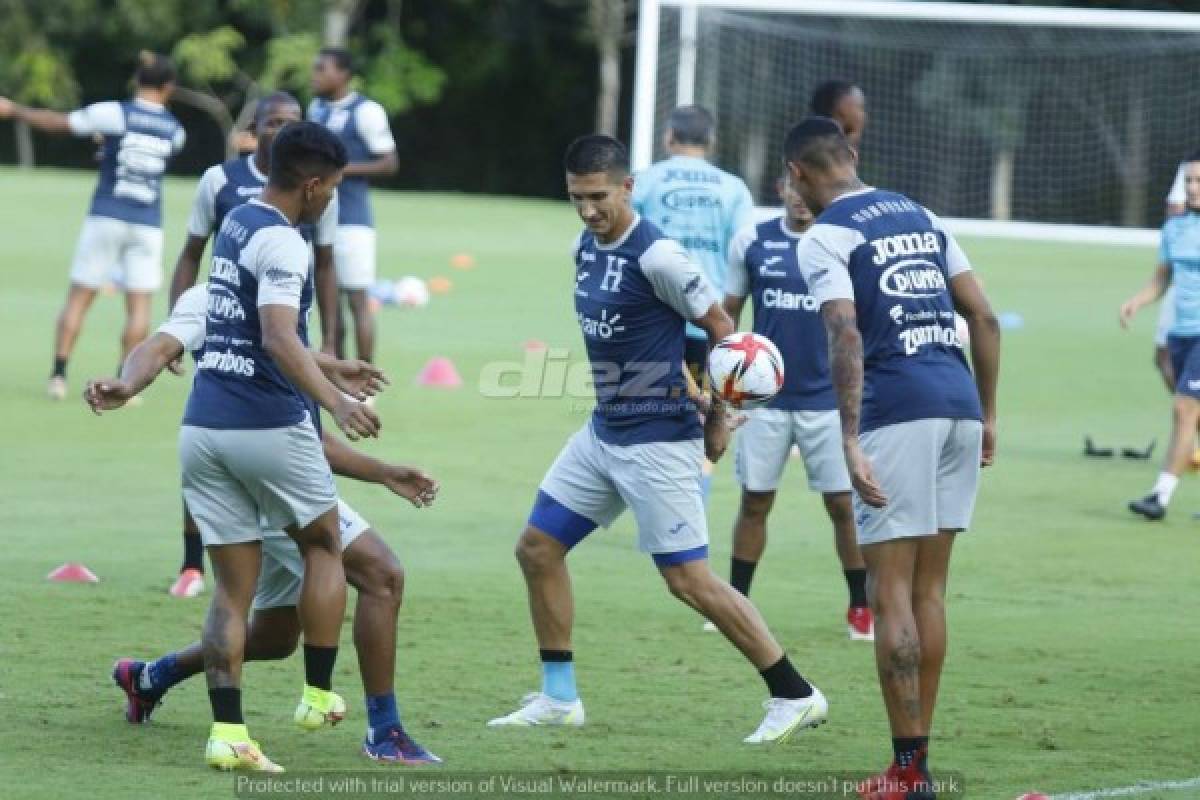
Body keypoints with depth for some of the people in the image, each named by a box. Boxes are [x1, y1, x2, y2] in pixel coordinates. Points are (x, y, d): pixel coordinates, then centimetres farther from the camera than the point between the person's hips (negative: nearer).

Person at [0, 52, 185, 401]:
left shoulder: (115, 113, -7)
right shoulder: (174, 130, 4)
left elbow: (58, 123, -3)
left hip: (107, 217, -1)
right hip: (148, 224, 1)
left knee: (78, 298, 5)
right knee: (139, 305, 4)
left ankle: (59, 375, -1)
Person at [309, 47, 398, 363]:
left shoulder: (365, 111, -10)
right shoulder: (316, 108, 14)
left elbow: (389, 164, -9)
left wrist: (342, 169, -18)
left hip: (351, 220, -7)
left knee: (357, 299, -6)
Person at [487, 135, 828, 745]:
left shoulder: (656, 256, -18)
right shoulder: (586, 247, 7)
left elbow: (722, 329, -12)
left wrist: (718, 419, -7)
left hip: (657, 441, -9)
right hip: (603, 431, 9)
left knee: (689, 580, -8)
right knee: (537, 549, 9)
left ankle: (794, 696, 1)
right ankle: (558, 698, 20)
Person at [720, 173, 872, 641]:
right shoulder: (751, 241, 1)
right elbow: (728, 312, 9)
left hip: (829, 399, -1)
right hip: (766, 396, 1)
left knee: (843, 505, -1)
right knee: (754, 502, 5)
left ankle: (860, 609, 12)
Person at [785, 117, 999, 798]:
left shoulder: (825, 238, -2)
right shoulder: (920, 217, 19)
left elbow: (846, 336, -16)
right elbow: (984, 317, 16)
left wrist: (850, 442, -20)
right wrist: (988, 416, 21)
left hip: (897, 412, -7)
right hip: (960, 406, 7)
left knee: (891, 593, -2)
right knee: (929, 590, 13)